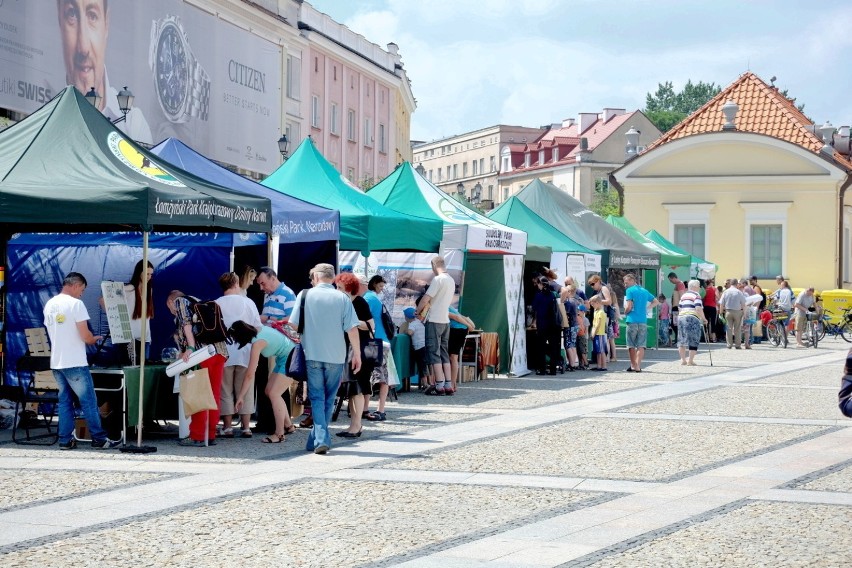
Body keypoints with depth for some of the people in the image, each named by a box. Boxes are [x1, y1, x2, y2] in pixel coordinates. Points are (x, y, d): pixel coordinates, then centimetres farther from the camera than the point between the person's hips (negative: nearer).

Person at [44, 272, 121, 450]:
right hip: (75, 363, -7)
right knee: (89, 401, 0)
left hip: (56, 362, 7)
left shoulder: (49, 305, 10)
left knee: (64, 401, 12)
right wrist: (94, 339, 7)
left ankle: (65, 440, 11)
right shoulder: (76, 304, -12)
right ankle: (99, 439, 3)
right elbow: (85, 337, -16)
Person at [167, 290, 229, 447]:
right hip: (220, 350, 8)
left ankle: (197, 437, -5)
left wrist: (190, 348, -15)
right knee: (214, 395, 8)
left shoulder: (180, 301, 10)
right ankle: (210, 435, 10)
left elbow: (186, 322, -8)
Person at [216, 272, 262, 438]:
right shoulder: (248, 303, 1)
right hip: (245, 353, 1)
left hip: (224, 354, -1)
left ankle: (227, 427, 5)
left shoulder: (216, 304, -3)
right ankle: (246, 427, 5)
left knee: (225, 391, 6)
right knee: (245, 390, 7)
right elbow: (258, 328, 2)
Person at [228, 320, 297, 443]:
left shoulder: (257, 343, -24)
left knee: (273, 393, -13)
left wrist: (240, 396, -17)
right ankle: (288, 426, 19)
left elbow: (250, 375, -22)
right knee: (269, 391, 10)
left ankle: (279, 434, -9)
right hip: (284, 358, 10)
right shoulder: (257, 328, -4)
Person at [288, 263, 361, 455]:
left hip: (312, 354, -1)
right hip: (336, 356, 1)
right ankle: (315, 439, 18)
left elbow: (293, 324, 1)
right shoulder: (342, 298, -1)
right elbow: (352, 329, -5)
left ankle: (320, 439, -11)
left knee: (317, 398, 4)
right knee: (329, 399, 14)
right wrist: (357, 355, 3)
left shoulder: (305, 295, -1)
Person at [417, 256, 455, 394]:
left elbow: (425, 299, -15)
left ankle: (439, 385, -8)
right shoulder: (451, 280, 13)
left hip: (434, 321, -8)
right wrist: (425, 312, 16)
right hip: (445, 321, 8)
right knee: (444, 353, 12)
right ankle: (448, 384, 9)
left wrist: (418, 312, 2)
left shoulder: (438, 279, -15)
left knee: (434, 353, -5)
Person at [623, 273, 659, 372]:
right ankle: (638, 366, -2)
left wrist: (625, 312, 7)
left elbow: (628, 307, -13)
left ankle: (633, 366, 8)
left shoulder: (629, 290, -5)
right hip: (643, 320, 4)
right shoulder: (644, 291, 14)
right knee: (641, 345, 3)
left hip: (632, 320, -4)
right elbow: (656, 302, 24)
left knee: (631, 345, 6)